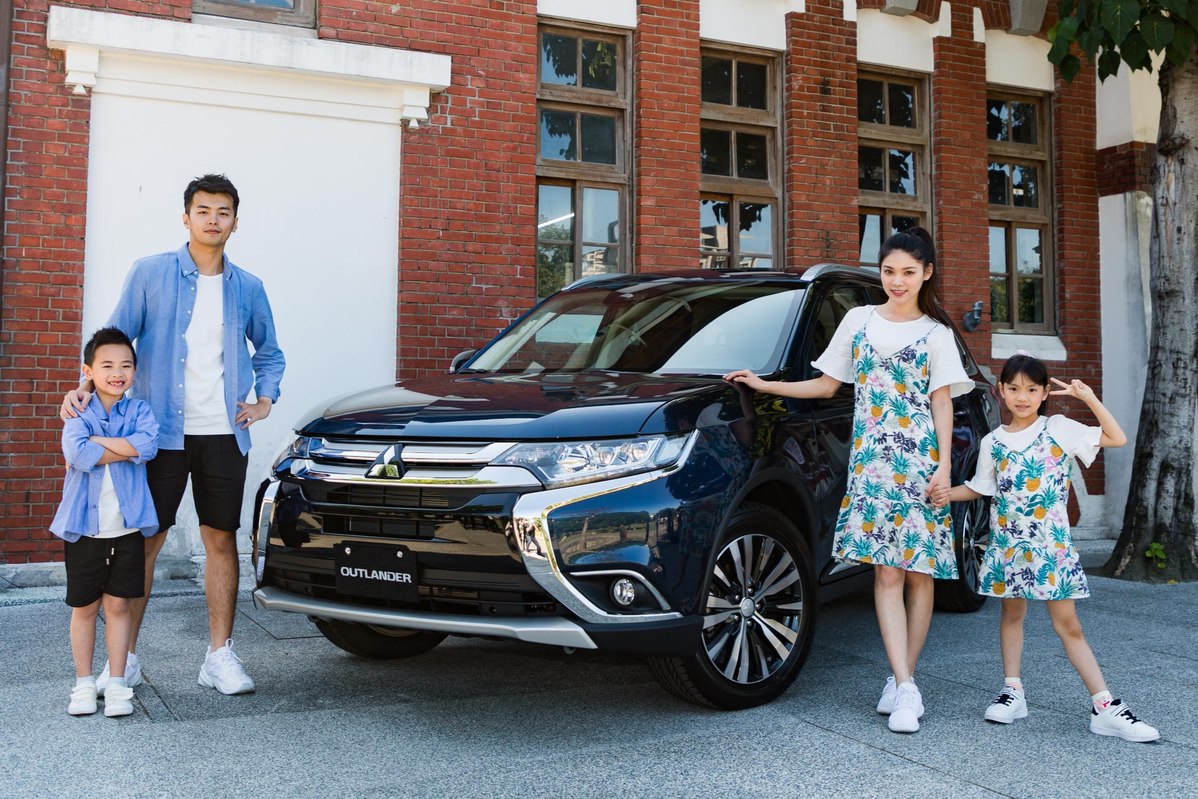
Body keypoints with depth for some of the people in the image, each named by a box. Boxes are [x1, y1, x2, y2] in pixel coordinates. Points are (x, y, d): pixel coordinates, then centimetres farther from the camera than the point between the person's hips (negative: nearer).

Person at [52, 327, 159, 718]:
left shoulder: (139, 410, 2)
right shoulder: (79, 413, -2)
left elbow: (149, 444, -20)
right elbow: (77, 454, -22)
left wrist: (96, 442, -18)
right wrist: (127, 449, -16)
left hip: (128, 528, 1)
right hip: (84, 528, -1)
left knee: (117, 605, 8)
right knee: (84, 607, 10)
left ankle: (117, 684, 16)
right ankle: (84, 684, 22)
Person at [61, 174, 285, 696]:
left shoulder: (247, 288, 10)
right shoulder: (150, 274, 1)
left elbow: (269, 352, 22)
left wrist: (264, 400, 8)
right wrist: (85, 389, -12)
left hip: (224, 434, 2)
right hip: (161, 431, -2)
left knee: (221, 539, 5)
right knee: (144, 541, 1)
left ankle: (219, 656, 13)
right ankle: (126, 657, 12)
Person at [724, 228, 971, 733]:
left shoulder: (935, 334, 8)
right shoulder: (859, 321, 13)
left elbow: (942, 404, 3)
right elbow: (827, 385, 16)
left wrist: (944, 465, -7)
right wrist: (766, 386, 10)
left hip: (920, 464, -1)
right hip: (869, 463, 1)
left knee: (919, 571, -1)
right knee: (886, 572, -8)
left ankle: (903, 679, 10)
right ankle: (905, 688, -9)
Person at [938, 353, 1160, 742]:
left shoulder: (1058, 428, -2)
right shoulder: (993, 442, 4)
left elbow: (1117, 438, -5)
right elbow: (980, 487, 13)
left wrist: (1089, 397, -10)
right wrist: (947, 493, -3)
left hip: (1051, 543, -2)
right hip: (1007, 543, 3)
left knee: (1068, 624, -3)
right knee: (1012, 612, 11)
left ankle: (1105, 707, 0)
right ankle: (1013, 691, 22)